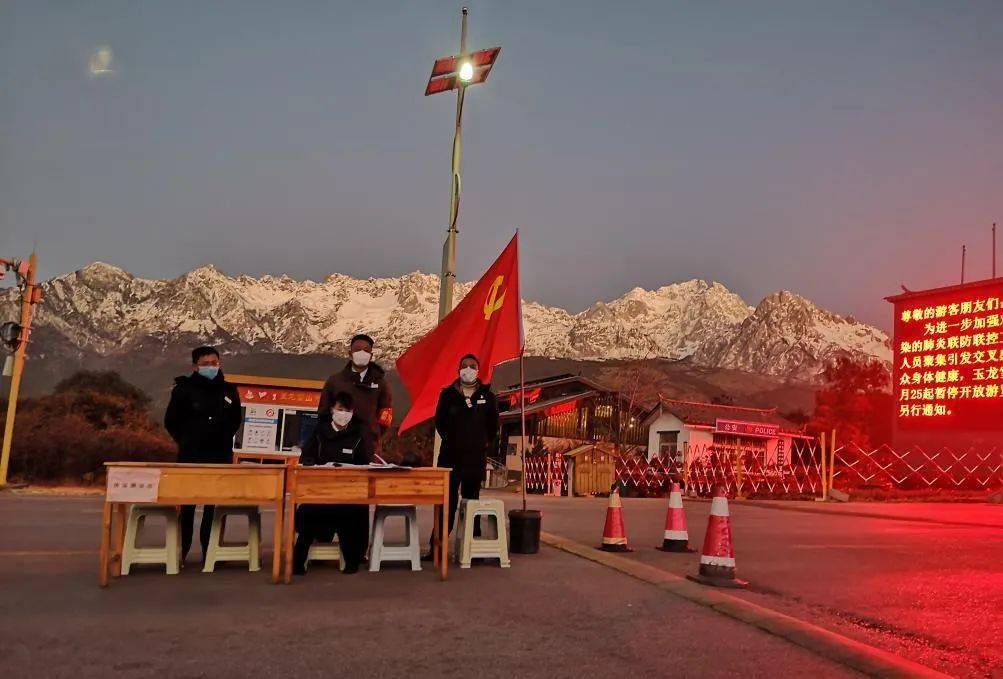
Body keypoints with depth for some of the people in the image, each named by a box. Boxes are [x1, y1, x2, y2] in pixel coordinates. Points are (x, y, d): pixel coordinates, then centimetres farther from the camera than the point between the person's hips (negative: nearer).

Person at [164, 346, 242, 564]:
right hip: (191, 456, -3)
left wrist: (223, 439, 10)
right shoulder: (184, 389, -5)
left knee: (215, 505, 6)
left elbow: (235, 420, 17)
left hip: (221, 457, 3)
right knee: (187, 506, 1)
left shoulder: (229, 390, 5)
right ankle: (180, 552, 12)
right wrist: (186, 441, 3)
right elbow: (171, 422, 2)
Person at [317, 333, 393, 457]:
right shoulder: (334, 381, 11)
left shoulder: (379, 382, 10)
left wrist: (373, 433, 6)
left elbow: (386, 415, 14)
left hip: (369, 449, 0)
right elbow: (323, 414, 16)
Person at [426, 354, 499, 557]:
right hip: (450, 455, -1)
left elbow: (493, 424, 13)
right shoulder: (448, 394, 4)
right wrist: (449, 439, 8)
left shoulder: (487, 396, 5)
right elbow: (439, 420, 12)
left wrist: (487, 443, 8)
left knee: (472, 500, 7)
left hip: (476, 456, 1)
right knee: (446, 500, -3)